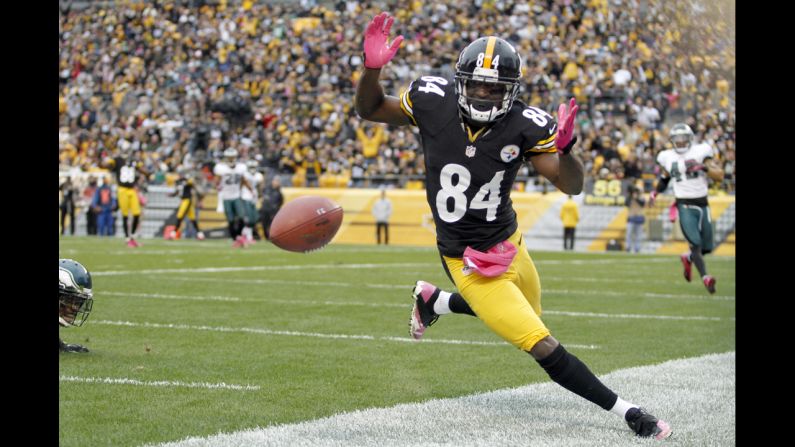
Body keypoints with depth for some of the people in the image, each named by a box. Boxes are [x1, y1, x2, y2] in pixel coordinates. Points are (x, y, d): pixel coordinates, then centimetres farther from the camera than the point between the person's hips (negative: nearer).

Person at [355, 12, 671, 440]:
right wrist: (371, 69, -22)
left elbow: (571, 186, -15)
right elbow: (370, 110, -3)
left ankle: (432, 300, 50)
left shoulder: (525, 126, -17)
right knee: (545, 348, -10)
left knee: (525, 313, 32)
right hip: (470, 263, -4)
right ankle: (628, 413, 4)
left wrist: (565, 147, -36)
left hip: (510, 244, 4)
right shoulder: (432, 102, -18)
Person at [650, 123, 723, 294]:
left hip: (702, 204, 1)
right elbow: (665, 177, 25)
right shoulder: (668, 158, 5)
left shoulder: (700, 153, -3)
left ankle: (687, 258, 37)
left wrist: (703, 167, -22)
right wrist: (655, 192, 14)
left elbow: (719, 176, -9)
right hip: (685, 206, -1)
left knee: (707, 247, 8)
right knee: (696, 243, -17)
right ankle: (705, 277, -15)